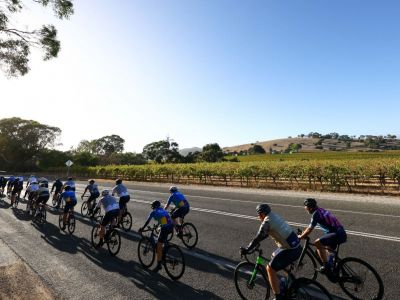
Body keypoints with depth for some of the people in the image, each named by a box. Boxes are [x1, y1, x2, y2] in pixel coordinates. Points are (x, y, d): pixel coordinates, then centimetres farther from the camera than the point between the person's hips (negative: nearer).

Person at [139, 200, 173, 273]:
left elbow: (147, 222, 12)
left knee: (159, 246, 4)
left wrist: (142, 228, 26)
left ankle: (159, 265, 9)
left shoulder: (153, 212, 7)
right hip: (171, 226, 7)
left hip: (165, 228, -7)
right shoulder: (163, 210, 23)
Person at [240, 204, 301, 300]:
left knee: (270, 269, 0)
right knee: (274, 256, 28)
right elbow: (266, 234, 23)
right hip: (296, 246, 9)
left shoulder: (267, 221, -16)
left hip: (291, 250, -9)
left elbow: (258, 237, -15)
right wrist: (255, 242, 28)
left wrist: (246, 249, -7)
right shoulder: (274, 216, 11)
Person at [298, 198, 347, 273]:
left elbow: (310, 229, -11)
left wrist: (300, 237, 1)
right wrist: (303, 233, 20)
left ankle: (326, 266, -9)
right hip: (342, 234, 10)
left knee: (317, 243, -19)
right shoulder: (320, 210, 14)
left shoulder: (316, 214, -13)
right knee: (328, 251, 27)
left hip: (338, 234, -10)